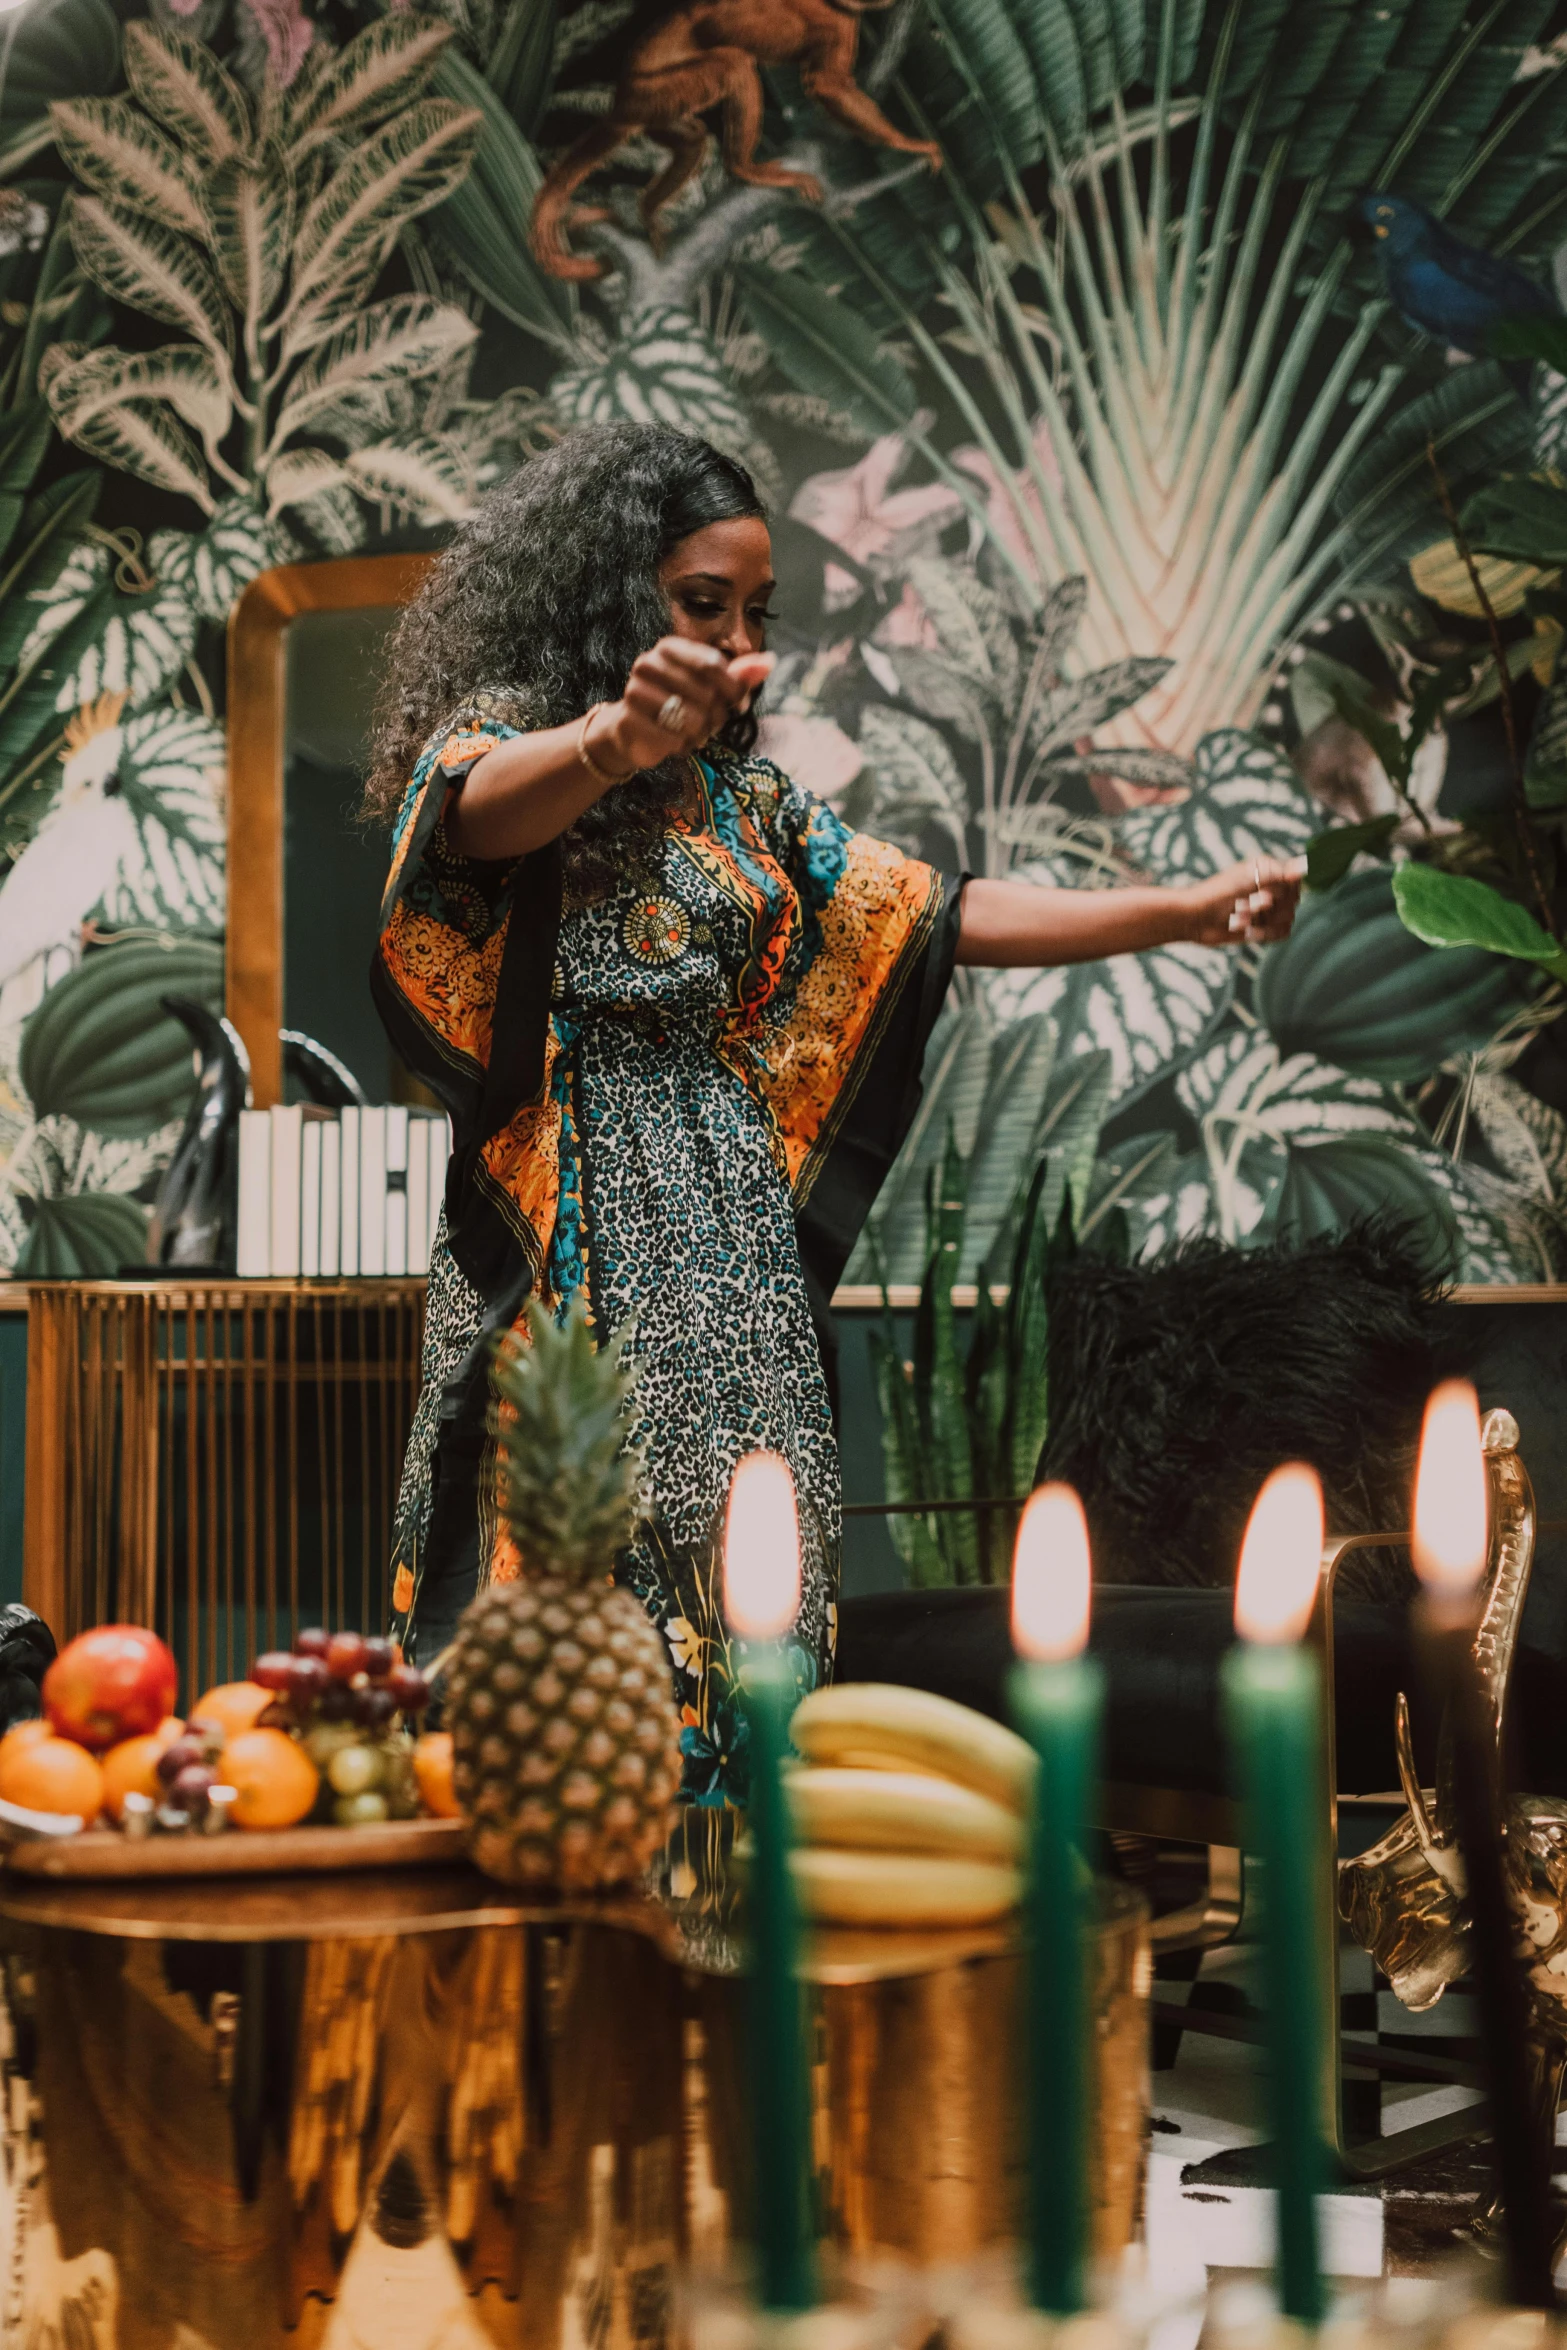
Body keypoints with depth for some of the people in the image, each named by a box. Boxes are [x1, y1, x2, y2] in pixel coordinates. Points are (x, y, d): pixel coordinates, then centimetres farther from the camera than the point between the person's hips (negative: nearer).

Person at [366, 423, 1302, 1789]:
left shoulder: (742, 798, 20)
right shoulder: (498, 738, 1)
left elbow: (942, 916, 19)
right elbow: (485, 807, -24)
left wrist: (1187, 911, 12)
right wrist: (617, 739, -46)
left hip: (731, 1234, 6)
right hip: (574, 1239, -6)